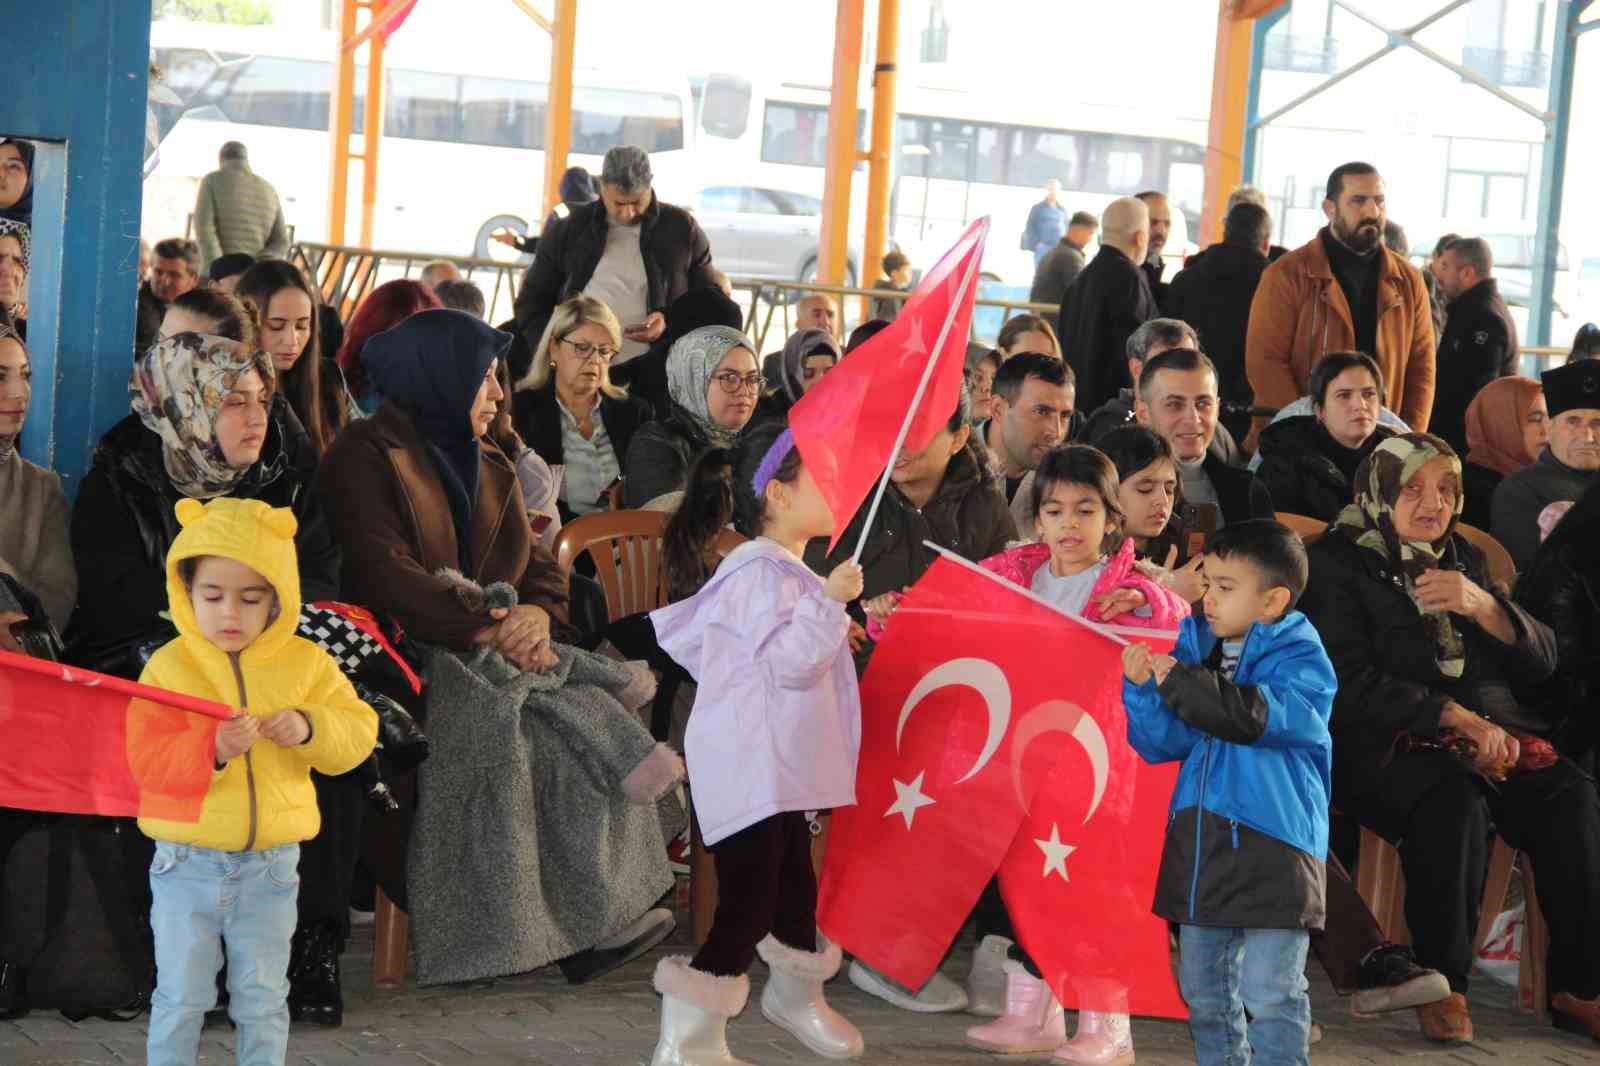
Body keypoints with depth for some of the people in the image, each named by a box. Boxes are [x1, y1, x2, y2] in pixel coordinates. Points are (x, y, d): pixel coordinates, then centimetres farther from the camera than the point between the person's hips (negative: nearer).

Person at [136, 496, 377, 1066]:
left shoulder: (306, 664, -2)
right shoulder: (169, 666, -8)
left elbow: (358, 731, 0)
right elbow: (146, 761, -15)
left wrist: (311, 730, -21)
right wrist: (211, 749, -32)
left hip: (270, 867, 2)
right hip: (187, 864, -2)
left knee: (262, 1002, 12)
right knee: (180, 999, 6)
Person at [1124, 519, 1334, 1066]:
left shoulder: (1301, 661, -9)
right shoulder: (1196, 648, 8)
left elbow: (1258, 715, -27)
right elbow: (1165, 743, 6)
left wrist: (1180, 683, -24)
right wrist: (1144, 688, -11)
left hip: (1271, 852, -7)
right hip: (1199, 845, 7)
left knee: (1269, 994, -7)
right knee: (1204, 990, 16)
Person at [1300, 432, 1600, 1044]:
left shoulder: (1464, 559, 22)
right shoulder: (1337, 564, 4)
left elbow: (1541, 660, 15)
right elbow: (1350, 683, -8)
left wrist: (1482, 606, -4)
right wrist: (1453, 716, -18)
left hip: (1494, 734, 5)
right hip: (1384, 745, -5)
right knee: (1453, 800, -37)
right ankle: (1443, 984, -28)